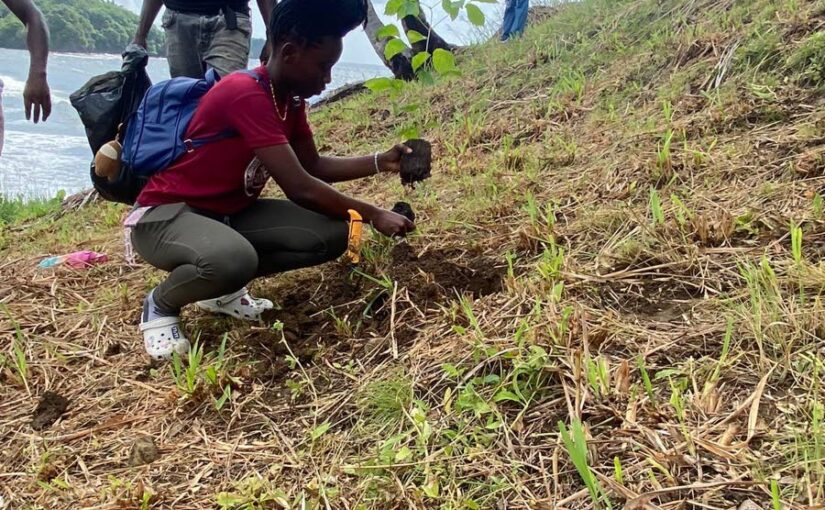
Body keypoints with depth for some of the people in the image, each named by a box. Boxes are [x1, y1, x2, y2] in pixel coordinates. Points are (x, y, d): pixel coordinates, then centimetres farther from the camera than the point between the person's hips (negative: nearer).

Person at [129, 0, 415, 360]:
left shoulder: (290, 97, 1)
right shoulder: (246, 93, -28)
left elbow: (313, 166, 12)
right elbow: (299, 188, -29)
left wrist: (380, 162, 0)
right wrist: (373, 215, -19)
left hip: (231, 212, 9)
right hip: (164, 215, -9)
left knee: (331, 235, -7)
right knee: (233, 260, -41)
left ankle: (223, 288, 9)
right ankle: (160, 304, -6)